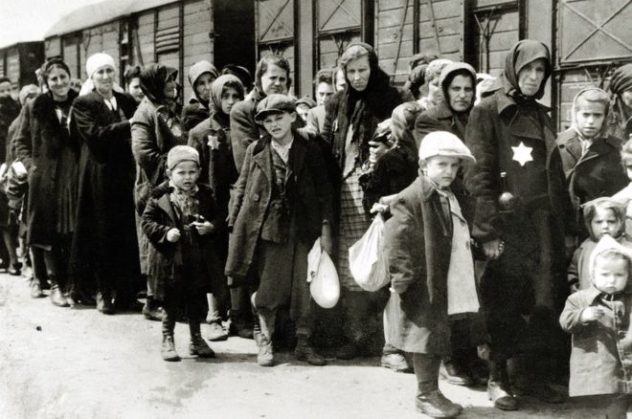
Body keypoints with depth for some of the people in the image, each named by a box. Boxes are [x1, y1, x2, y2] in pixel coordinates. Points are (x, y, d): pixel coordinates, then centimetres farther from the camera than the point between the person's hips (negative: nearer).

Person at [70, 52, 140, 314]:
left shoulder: (127, 102, 13)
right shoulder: (83, 104, -1)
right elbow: (94, 134, -15)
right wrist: (128, 125, -17)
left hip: (125, 175, 4)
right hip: (100, 178, -4)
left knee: (127, 234, 3)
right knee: (102, 235, 1)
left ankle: (126, 292, 12)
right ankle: (103, 292, 10)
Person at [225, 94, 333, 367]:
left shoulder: (310, 151, 3)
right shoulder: (255, 151, 4)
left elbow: (323, 192, 4)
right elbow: (241, 189, 8)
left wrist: (325, 229, 0)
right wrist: (234, 225, 3)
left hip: (302, 228, 0)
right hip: (267, 227, 0)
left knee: (304, 287, 2)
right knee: (270, 287, 1)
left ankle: (303, 343, 15)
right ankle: (265, 342, 18)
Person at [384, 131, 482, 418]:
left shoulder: (455, 196, 10)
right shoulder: (412, 199, -17)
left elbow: (461, 240, 23)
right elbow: (395, 240, -20)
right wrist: (403, 278, -19)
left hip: (449, 285, 8)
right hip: (424, 286, -8)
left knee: (437, 337, 15)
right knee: (426, 336, 2)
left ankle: (432, 391, 25)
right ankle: (426, 394, 14)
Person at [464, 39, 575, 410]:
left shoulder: (541, 117, 17)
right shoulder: (487, 113, 0)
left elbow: (557, 177, 19)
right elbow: (478, 175, -8)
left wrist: (568, 227, 14)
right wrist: (487, 230, -16)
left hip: (544, 225, 5)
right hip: (507, 226, -5)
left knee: (547, 304, 4)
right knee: (503, 306, -1)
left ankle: (537, 375, 15)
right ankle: (498, 378, 11)